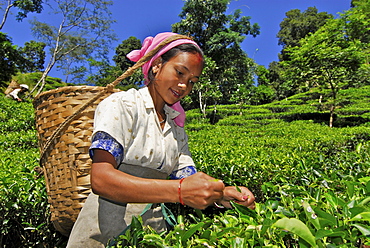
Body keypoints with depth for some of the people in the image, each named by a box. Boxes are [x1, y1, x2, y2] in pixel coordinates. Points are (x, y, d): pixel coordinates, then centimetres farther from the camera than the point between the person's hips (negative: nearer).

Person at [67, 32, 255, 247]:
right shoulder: (120, 105, -7)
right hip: (105, 230, -3)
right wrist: (179, 191, -29)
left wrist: (223, 195, -16)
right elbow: (100, 180, -20)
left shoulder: (177, 126, 11)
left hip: (152, 229, 4)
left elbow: (189, 183, 4)